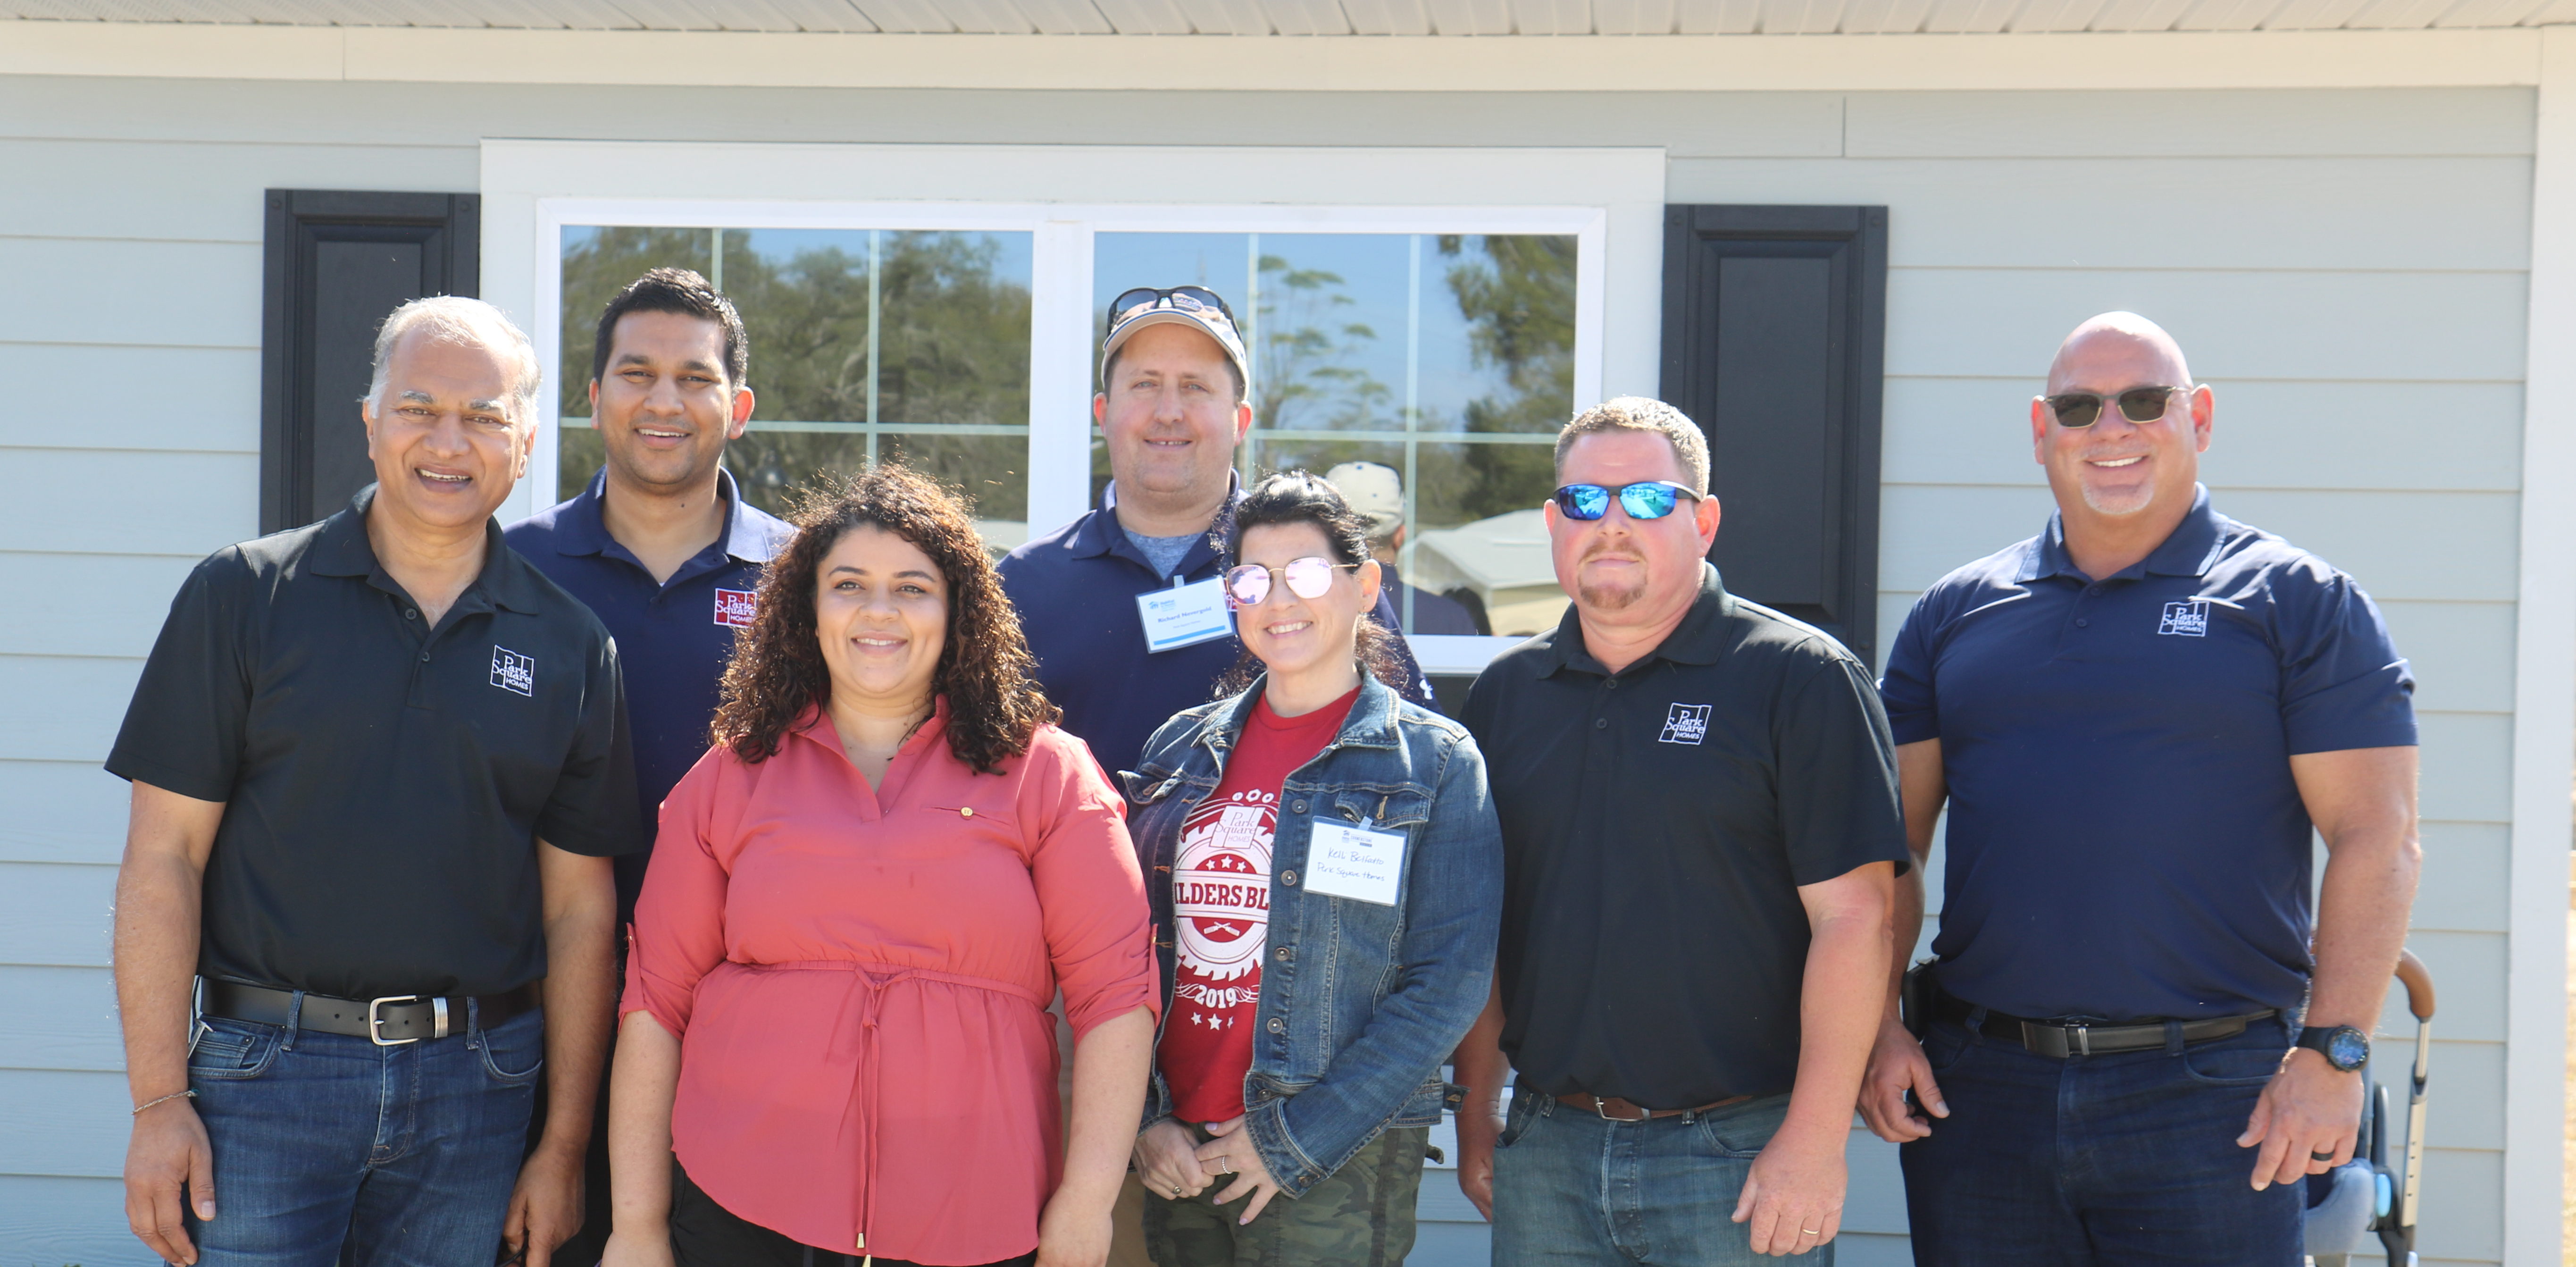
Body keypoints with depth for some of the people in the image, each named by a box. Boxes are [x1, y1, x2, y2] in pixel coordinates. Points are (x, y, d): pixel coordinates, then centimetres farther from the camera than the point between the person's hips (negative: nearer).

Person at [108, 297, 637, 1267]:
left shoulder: (571, 646, 5)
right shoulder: (242, 595, 0)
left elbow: (579, 909, 6)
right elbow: (163, 862, -2)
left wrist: (565, 1146, 4)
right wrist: (159, 1103, -8)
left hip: (475, 1084, 2)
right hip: (268, 1072, -2)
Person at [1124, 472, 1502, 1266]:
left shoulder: (1436, 762, -3)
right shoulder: (1180, 749, 9)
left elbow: (1447, 985, -8)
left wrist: (1293, 1140, -12)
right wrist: (1141, 1119, -3)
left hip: (1337, 1165, -3)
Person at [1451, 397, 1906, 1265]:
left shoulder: (1799, 678, -5)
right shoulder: (1506, 693, 10)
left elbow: (1853, 918, -11)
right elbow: (1480, 924, 14)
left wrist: (1814, 1143, -15)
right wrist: (1477, 1111, 9)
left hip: (1739, 1156, -4)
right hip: (1547, 1146, 4)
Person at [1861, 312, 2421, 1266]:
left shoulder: (2297, 603, 2)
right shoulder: (1955, 614, 11)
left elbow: (2376, 840, -4)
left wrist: (2332, 1052, -12)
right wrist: (1876, 1027, 0)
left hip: (2207, 1097, -3)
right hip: (1977, 1083, 3)